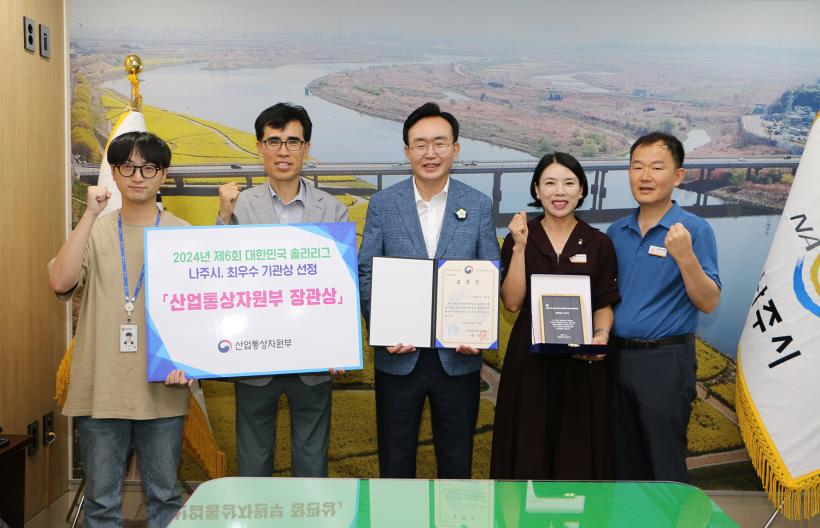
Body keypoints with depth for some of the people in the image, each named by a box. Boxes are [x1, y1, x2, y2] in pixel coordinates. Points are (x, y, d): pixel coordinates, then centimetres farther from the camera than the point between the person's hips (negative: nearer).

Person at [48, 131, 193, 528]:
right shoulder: (94, 231, 3)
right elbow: (60, 283, -14)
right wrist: (91, 215, -16)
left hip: (161, 388, 0)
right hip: (100, 388, 1)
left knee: (164, 495, 12)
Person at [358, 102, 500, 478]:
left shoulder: (479, 206, -1)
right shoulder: (383, 204, -2)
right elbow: (366, 273, 0)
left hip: (458, 357, 0)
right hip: (399, 355, 0)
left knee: (456, 458, 15)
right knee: (395, 457, 14)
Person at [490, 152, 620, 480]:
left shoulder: (599, 244, 3)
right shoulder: (518, 238, 0)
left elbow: (605, 304, 5)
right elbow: (512, 302, -7)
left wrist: (601, 336, -15)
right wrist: (520, 247, -15)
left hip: (581, 360, 1)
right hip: (529, 357, 0)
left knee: (577, 445, 6)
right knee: (529, 444, 6)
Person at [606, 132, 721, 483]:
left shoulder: (694, 230, -7)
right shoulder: (616, 232, 8)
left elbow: (709, 303, -12)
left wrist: (685, 256, -25)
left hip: (665, 360, -5)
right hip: (617, 356, 5)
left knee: (665, 466, 4)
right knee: (623, 461, 16)